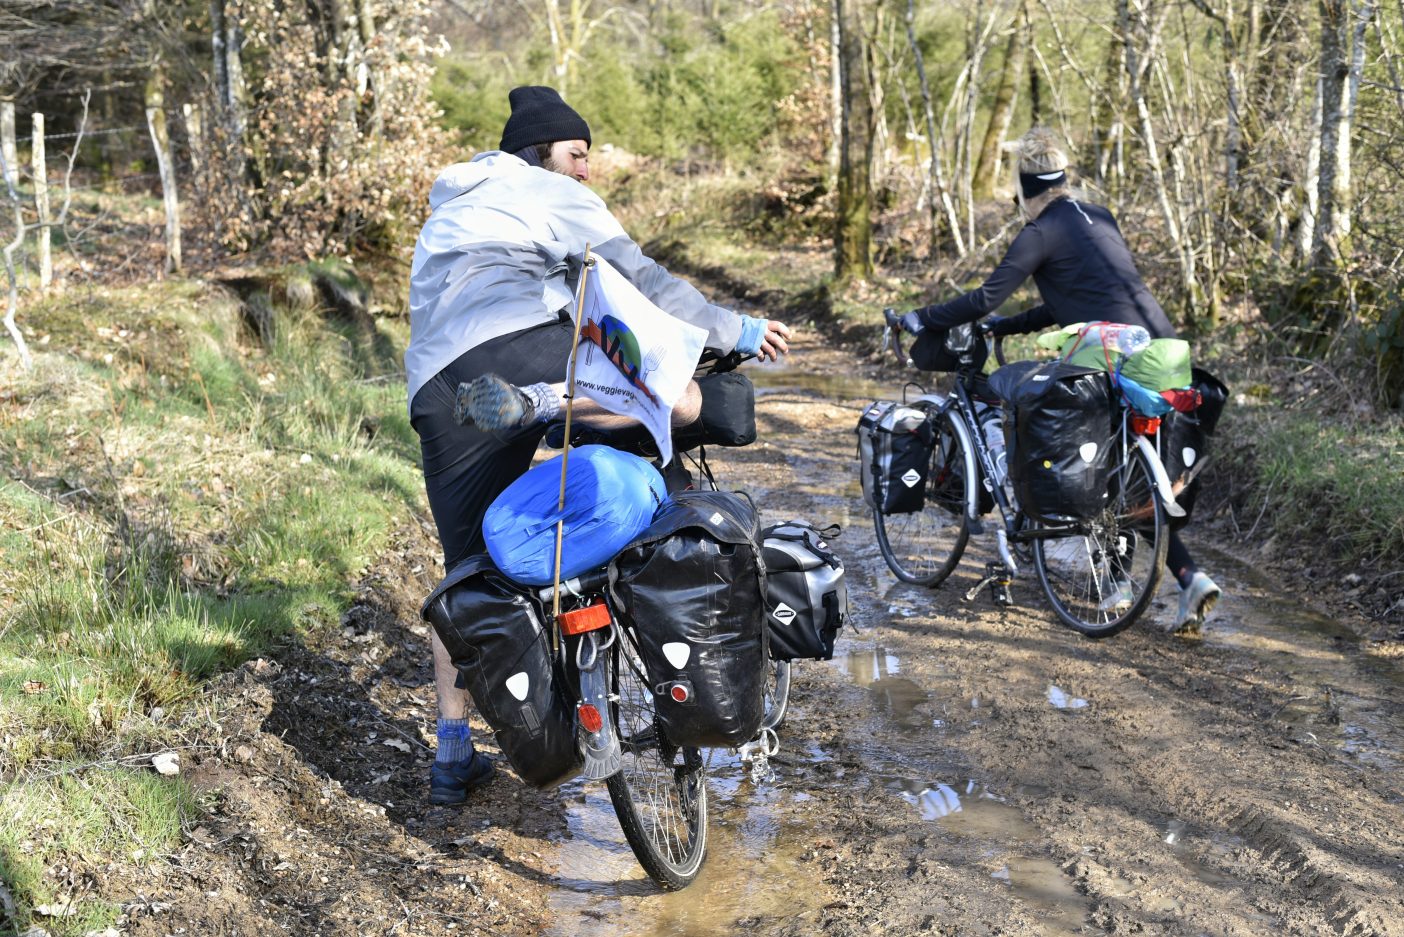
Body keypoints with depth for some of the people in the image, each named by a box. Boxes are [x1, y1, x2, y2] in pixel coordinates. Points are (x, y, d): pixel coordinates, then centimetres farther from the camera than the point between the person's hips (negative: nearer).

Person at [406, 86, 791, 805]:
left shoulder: (449, 213, 38)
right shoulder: (550, 195, 13)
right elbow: (639, 284, 5)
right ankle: (528, 404, -33)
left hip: (436, 393, 7)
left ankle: (452, 757, 16)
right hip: (513, 350, -7)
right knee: (683, 398, -14)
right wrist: (733, 331, 13)